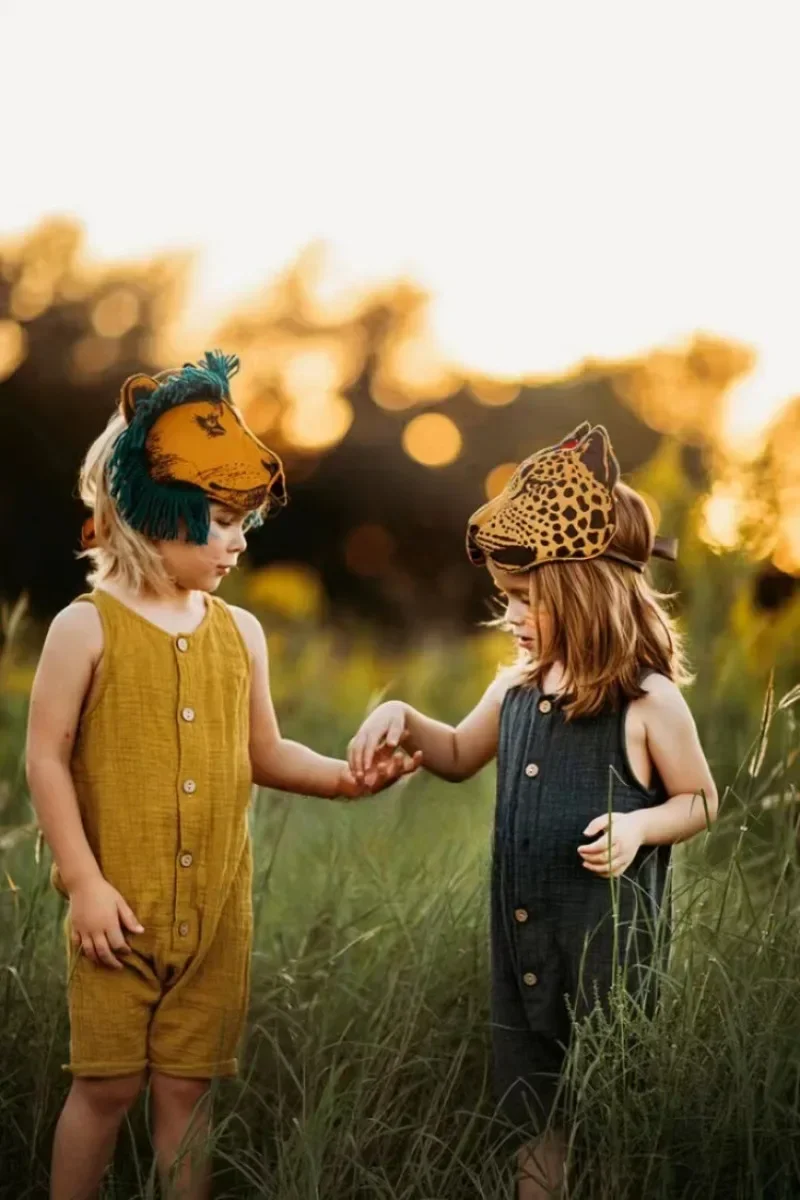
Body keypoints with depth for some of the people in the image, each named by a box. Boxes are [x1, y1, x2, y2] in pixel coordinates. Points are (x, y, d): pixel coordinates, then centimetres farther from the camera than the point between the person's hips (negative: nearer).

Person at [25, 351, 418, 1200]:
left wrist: (344, 777, -2)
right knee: (107, 1082, 3)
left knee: (187, 1085, 10)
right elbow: (47, 759, -7)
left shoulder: (240, 634, 8)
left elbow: (263, 753, 15)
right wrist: (85, 882, -12)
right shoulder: (88, 627, -6)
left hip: (216, 908, 4)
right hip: (121, 906, -4)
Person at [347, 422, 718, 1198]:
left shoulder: (648, 701, -12)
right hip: (522, 940, 6)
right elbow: (460, 757, 22)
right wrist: (402, 718, 4)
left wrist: (639, 827, -21)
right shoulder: (517, 688, 5)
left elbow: (701, 800, -2)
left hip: (608, 944, -6)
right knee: (536, 1122, 15)